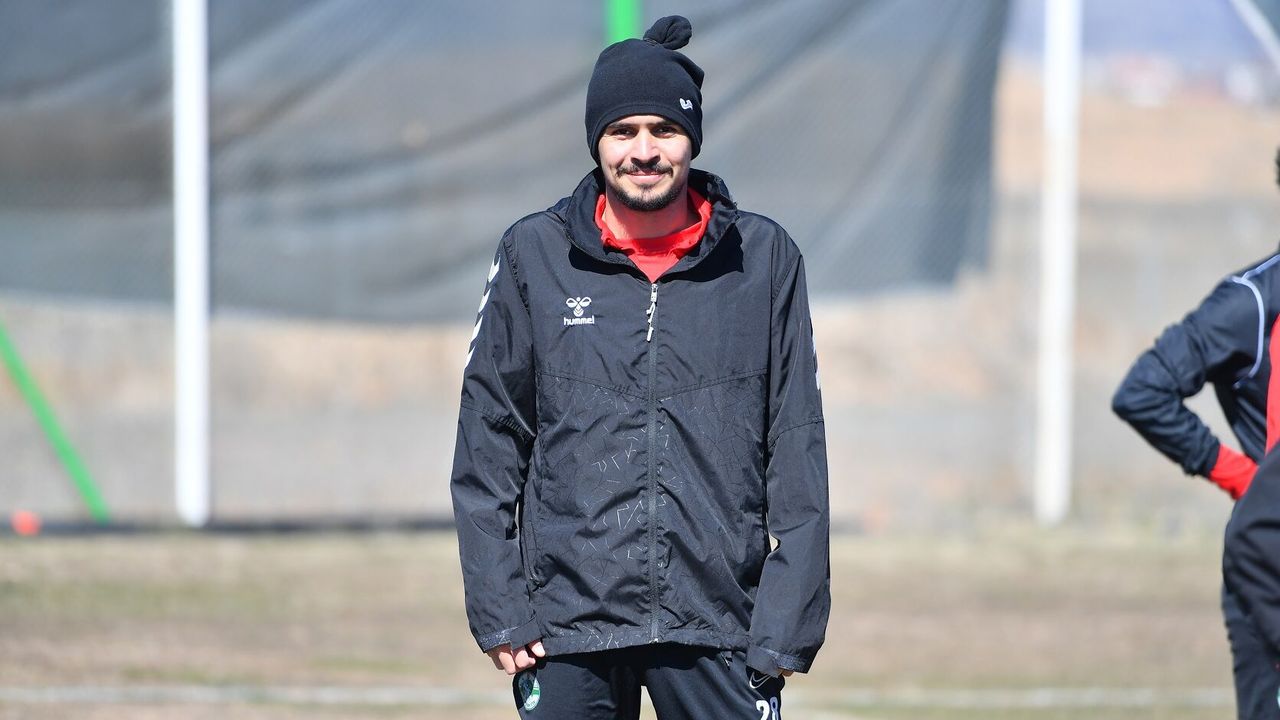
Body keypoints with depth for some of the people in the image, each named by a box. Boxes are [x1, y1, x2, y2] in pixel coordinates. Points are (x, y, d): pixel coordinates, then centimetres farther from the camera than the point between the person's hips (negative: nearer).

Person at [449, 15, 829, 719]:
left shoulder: (763, 259, 6)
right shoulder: (535, 256, 5)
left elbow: (798, 452, 5)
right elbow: (488, 445, 7)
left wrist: (788, 622, -2)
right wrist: (497, 610, 0)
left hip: (720, 625, 0)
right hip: (569, 619, 0)